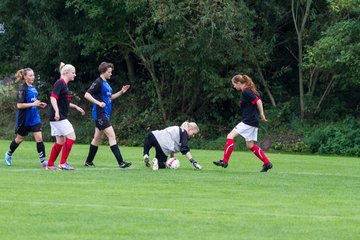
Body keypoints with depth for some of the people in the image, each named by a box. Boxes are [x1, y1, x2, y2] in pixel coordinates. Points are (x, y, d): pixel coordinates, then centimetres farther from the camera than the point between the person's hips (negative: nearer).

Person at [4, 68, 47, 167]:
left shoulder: (33, 87, 7)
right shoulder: (23, 89, -16)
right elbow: (19, 105, -21)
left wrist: (39, 104, 4)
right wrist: (33, 104, -24)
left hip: (34, 118, 6)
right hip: (24, 119, -6)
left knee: (39, 137, -7)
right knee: (20, 139, 12)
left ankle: (43, 160, -8)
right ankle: (8, 154, 36)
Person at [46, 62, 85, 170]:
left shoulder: (64, 84, 18)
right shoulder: (60, 83, -11)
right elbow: (53, 97, -21)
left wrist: (75, 106, 29)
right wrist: (56, 111, -30)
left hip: (60, 117, 10)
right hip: (58, 117, -10)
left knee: (60, 141, 10)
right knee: (71, 137, -9)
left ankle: (50, 165, 14)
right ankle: (63, 163, -7)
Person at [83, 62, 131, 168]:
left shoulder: (106, 83, 16)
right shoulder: (98, 82, -12)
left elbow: (109, 97, 26)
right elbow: (87, 95, -16)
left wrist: (121, 92, 16)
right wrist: (98, 103, -24)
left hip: (105, 114, 10)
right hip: (100, 114, -10)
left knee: (98, 138, 14)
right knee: (112, 136, -14)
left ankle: (88, 161, 23)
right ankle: (121, 162, -17)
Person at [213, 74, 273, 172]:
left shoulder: (246, 92, -13)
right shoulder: (248, 91, 16)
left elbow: (258, 101, -20)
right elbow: (258, 101, 19)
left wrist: (261, 114, -16)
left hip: (248, 122, -10)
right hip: (253, 122, 10)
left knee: (230, 136, -8)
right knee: (250, 145, 12)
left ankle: (225, 161, -10)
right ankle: (267, 163, 11)